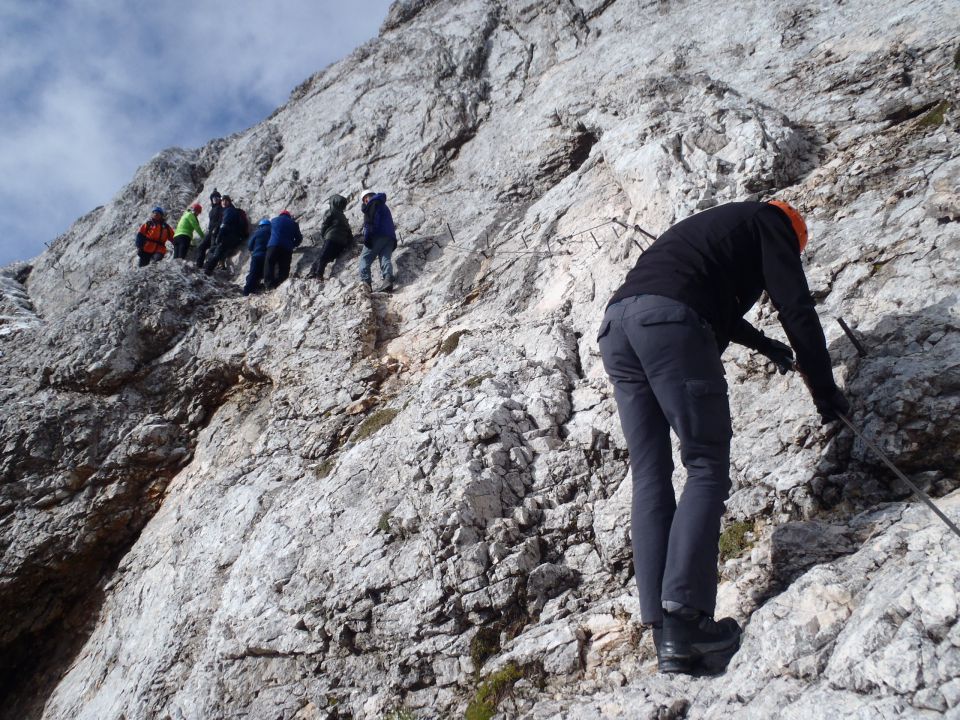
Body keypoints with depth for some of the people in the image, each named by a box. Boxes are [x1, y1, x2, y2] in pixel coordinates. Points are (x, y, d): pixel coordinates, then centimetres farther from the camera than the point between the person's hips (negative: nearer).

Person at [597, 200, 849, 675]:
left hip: (615, 324, 7)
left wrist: (763, 344, 66)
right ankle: (683, 618, -13)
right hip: (670, 325, -7)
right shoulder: (771, 223, 19)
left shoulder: (712, 225, 40)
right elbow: (796, 308, 9)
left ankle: (663, 634, 0)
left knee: (650, 479, 4)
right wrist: (823, 388, 17)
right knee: (707, 469, -3)